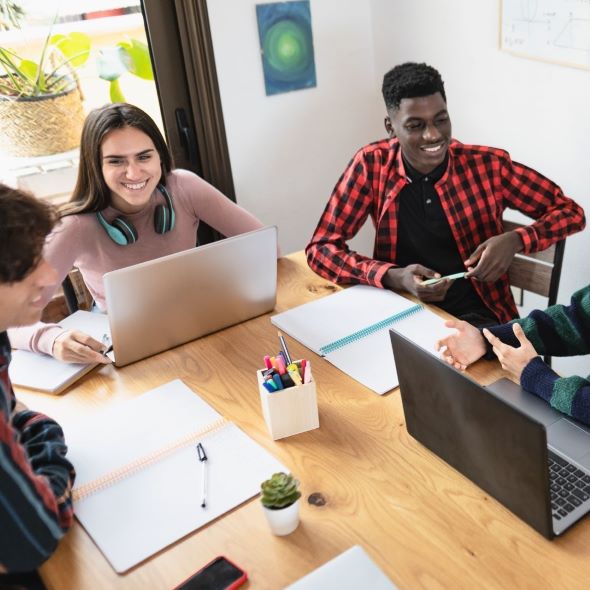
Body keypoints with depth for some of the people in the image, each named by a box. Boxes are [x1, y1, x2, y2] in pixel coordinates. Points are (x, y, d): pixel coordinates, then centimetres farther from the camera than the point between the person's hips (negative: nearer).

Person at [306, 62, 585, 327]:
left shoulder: (487, 164, -7)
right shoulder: (372, 164, -6)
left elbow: (570, 212, 3)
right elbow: (321, 248, -8)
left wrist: (515, 240, -19)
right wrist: (394, 277, -24)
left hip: (477, 317, -1)